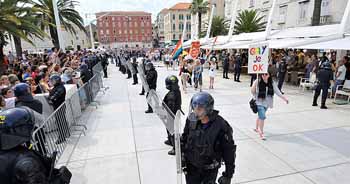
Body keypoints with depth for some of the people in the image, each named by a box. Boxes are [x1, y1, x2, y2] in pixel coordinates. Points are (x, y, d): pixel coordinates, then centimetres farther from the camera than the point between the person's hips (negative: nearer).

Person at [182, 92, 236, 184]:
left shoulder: (221, 126, -23)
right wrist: (182, 157, 6)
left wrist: (228, 175, -9)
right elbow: (184, 138, 5)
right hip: (191, 166, 4)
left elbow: (230, 151, -14)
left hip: (210, 170, -3)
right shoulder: (191, 120, -12)